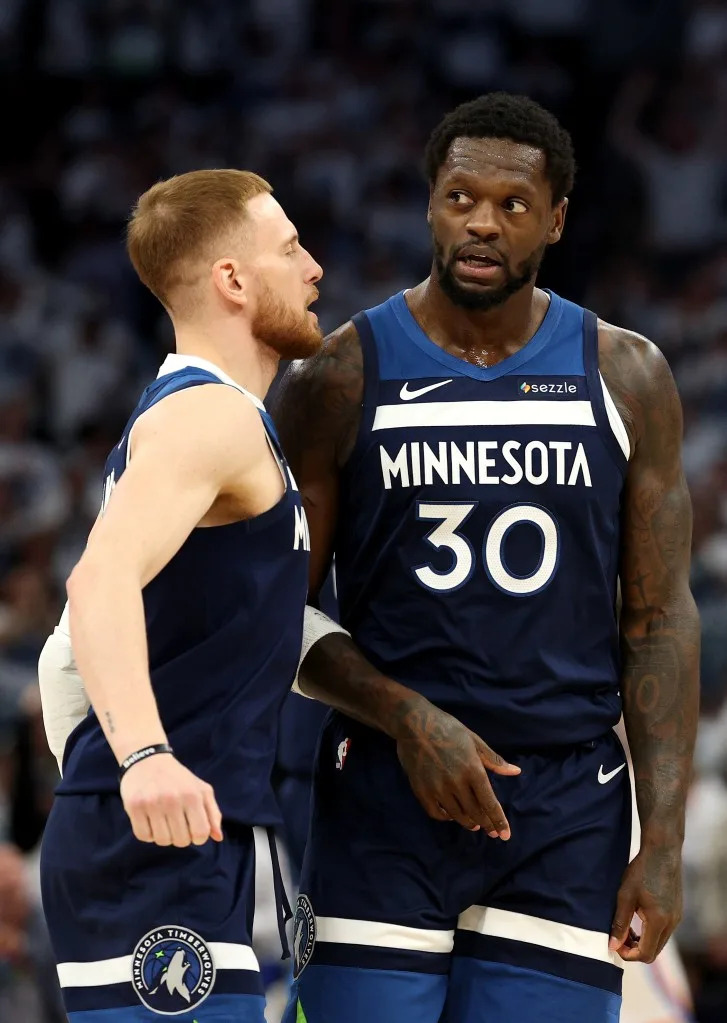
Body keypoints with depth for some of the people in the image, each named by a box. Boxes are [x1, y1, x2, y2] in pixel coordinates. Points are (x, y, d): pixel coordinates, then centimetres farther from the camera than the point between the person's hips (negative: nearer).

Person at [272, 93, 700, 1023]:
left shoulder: (623, 379, 5)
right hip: (384, 802, -1)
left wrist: (664, 840, -3)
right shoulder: (340, 379, 1)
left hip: (566, 808, 1)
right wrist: (409, 720, -14)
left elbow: (659, 619, 5)